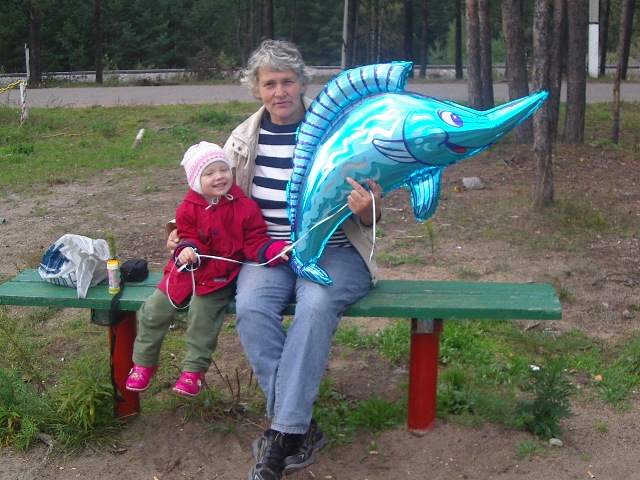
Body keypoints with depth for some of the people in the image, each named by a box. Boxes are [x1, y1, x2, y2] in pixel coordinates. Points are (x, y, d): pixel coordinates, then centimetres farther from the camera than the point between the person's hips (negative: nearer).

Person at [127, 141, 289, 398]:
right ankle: (143, 363, 19)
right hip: (189, 269, 4)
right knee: (154, 308, -3)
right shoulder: (189, 208, -1)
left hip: (221, 274, -3)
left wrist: (275, 250, -26)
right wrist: (187, 250, -23)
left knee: (202, 309, -25)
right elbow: (190, 238, 2)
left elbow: (255, 240, -6)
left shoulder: (244, 206, -6)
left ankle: (194, 370, -6)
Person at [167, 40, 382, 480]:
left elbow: (365, 219, 2)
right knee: (251, 307, -31)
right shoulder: (243, 139, 9)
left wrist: (370, 210, -22)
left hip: (333, 250, -2)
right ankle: (302, 428, -22)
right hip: (270, 251, 2)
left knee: (316, 305, -35)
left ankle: (282, 434, -28)